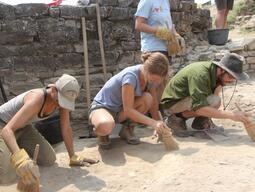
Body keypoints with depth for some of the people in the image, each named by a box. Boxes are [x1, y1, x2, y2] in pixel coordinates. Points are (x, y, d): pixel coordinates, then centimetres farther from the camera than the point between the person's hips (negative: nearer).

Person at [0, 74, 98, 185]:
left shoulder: (64, 97, -19)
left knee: (49, 160, -2)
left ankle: (17, 146, 20)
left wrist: (73, 157, -9)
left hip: (22, 127, 7)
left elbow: (65, 128, -9)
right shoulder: (37, 100, -40)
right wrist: (19, 158, -64)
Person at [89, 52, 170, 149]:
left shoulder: (150, 75, -9)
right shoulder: (130, 76, -31)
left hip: (120, 110, 7)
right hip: (101, 107, -7)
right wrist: (153, 123, -35)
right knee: (106, 126, -42)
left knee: (148, 98, -22)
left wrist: (157, 124, -8)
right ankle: (102, 133, -3)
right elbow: (128, 110, -32)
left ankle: (127, 129, 0)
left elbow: (153, 102, 0)